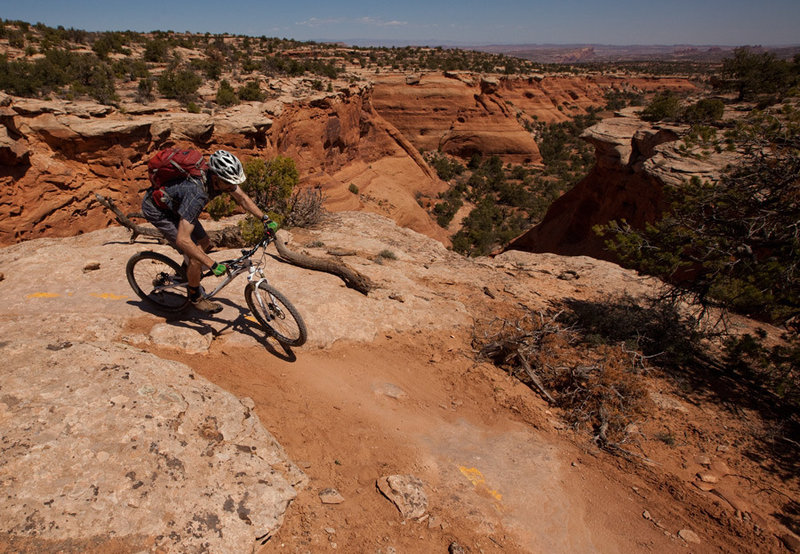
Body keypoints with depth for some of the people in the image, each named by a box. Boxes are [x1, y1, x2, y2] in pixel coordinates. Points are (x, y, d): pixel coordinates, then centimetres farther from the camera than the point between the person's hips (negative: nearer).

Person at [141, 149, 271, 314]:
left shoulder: (221, 176, -21)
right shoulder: (197, 194, -43)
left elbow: (242, 198, -2)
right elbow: (182, 240, -44)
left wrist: (265, 219, -11)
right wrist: (213, 265, -43)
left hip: (174, 203, 8)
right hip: (156, 208, -8)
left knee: (205, 244, 9)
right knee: (196, 253, -13)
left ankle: (186, 275, 36)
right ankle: (195, 297, 10)